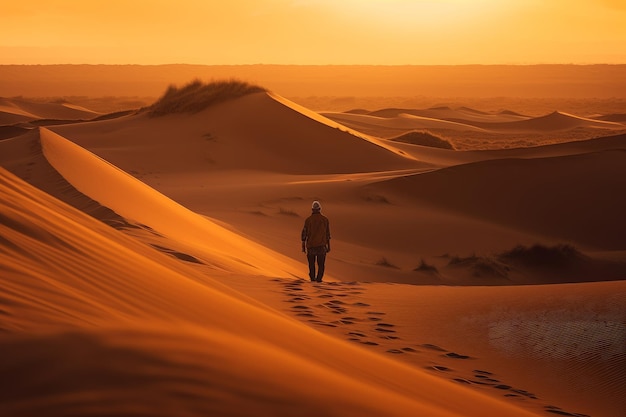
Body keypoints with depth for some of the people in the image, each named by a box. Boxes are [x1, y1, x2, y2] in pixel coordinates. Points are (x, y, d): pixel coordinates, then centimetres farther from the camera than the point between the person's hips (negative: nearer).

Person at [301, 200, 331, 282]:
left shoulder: (308, 220, -5)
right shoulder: (325, 219, -1)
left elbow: (304, 233, -3)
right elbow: (328, 233, 2)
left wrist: (303, 246, 5)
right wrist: (328, 246, 9)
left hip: (311, 245, 0)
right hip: (321, 245, 0)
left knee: (311, 262, 18)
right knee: (321, 264, 8)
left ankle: (312, 277, 16)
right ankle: (319, 278, -4)